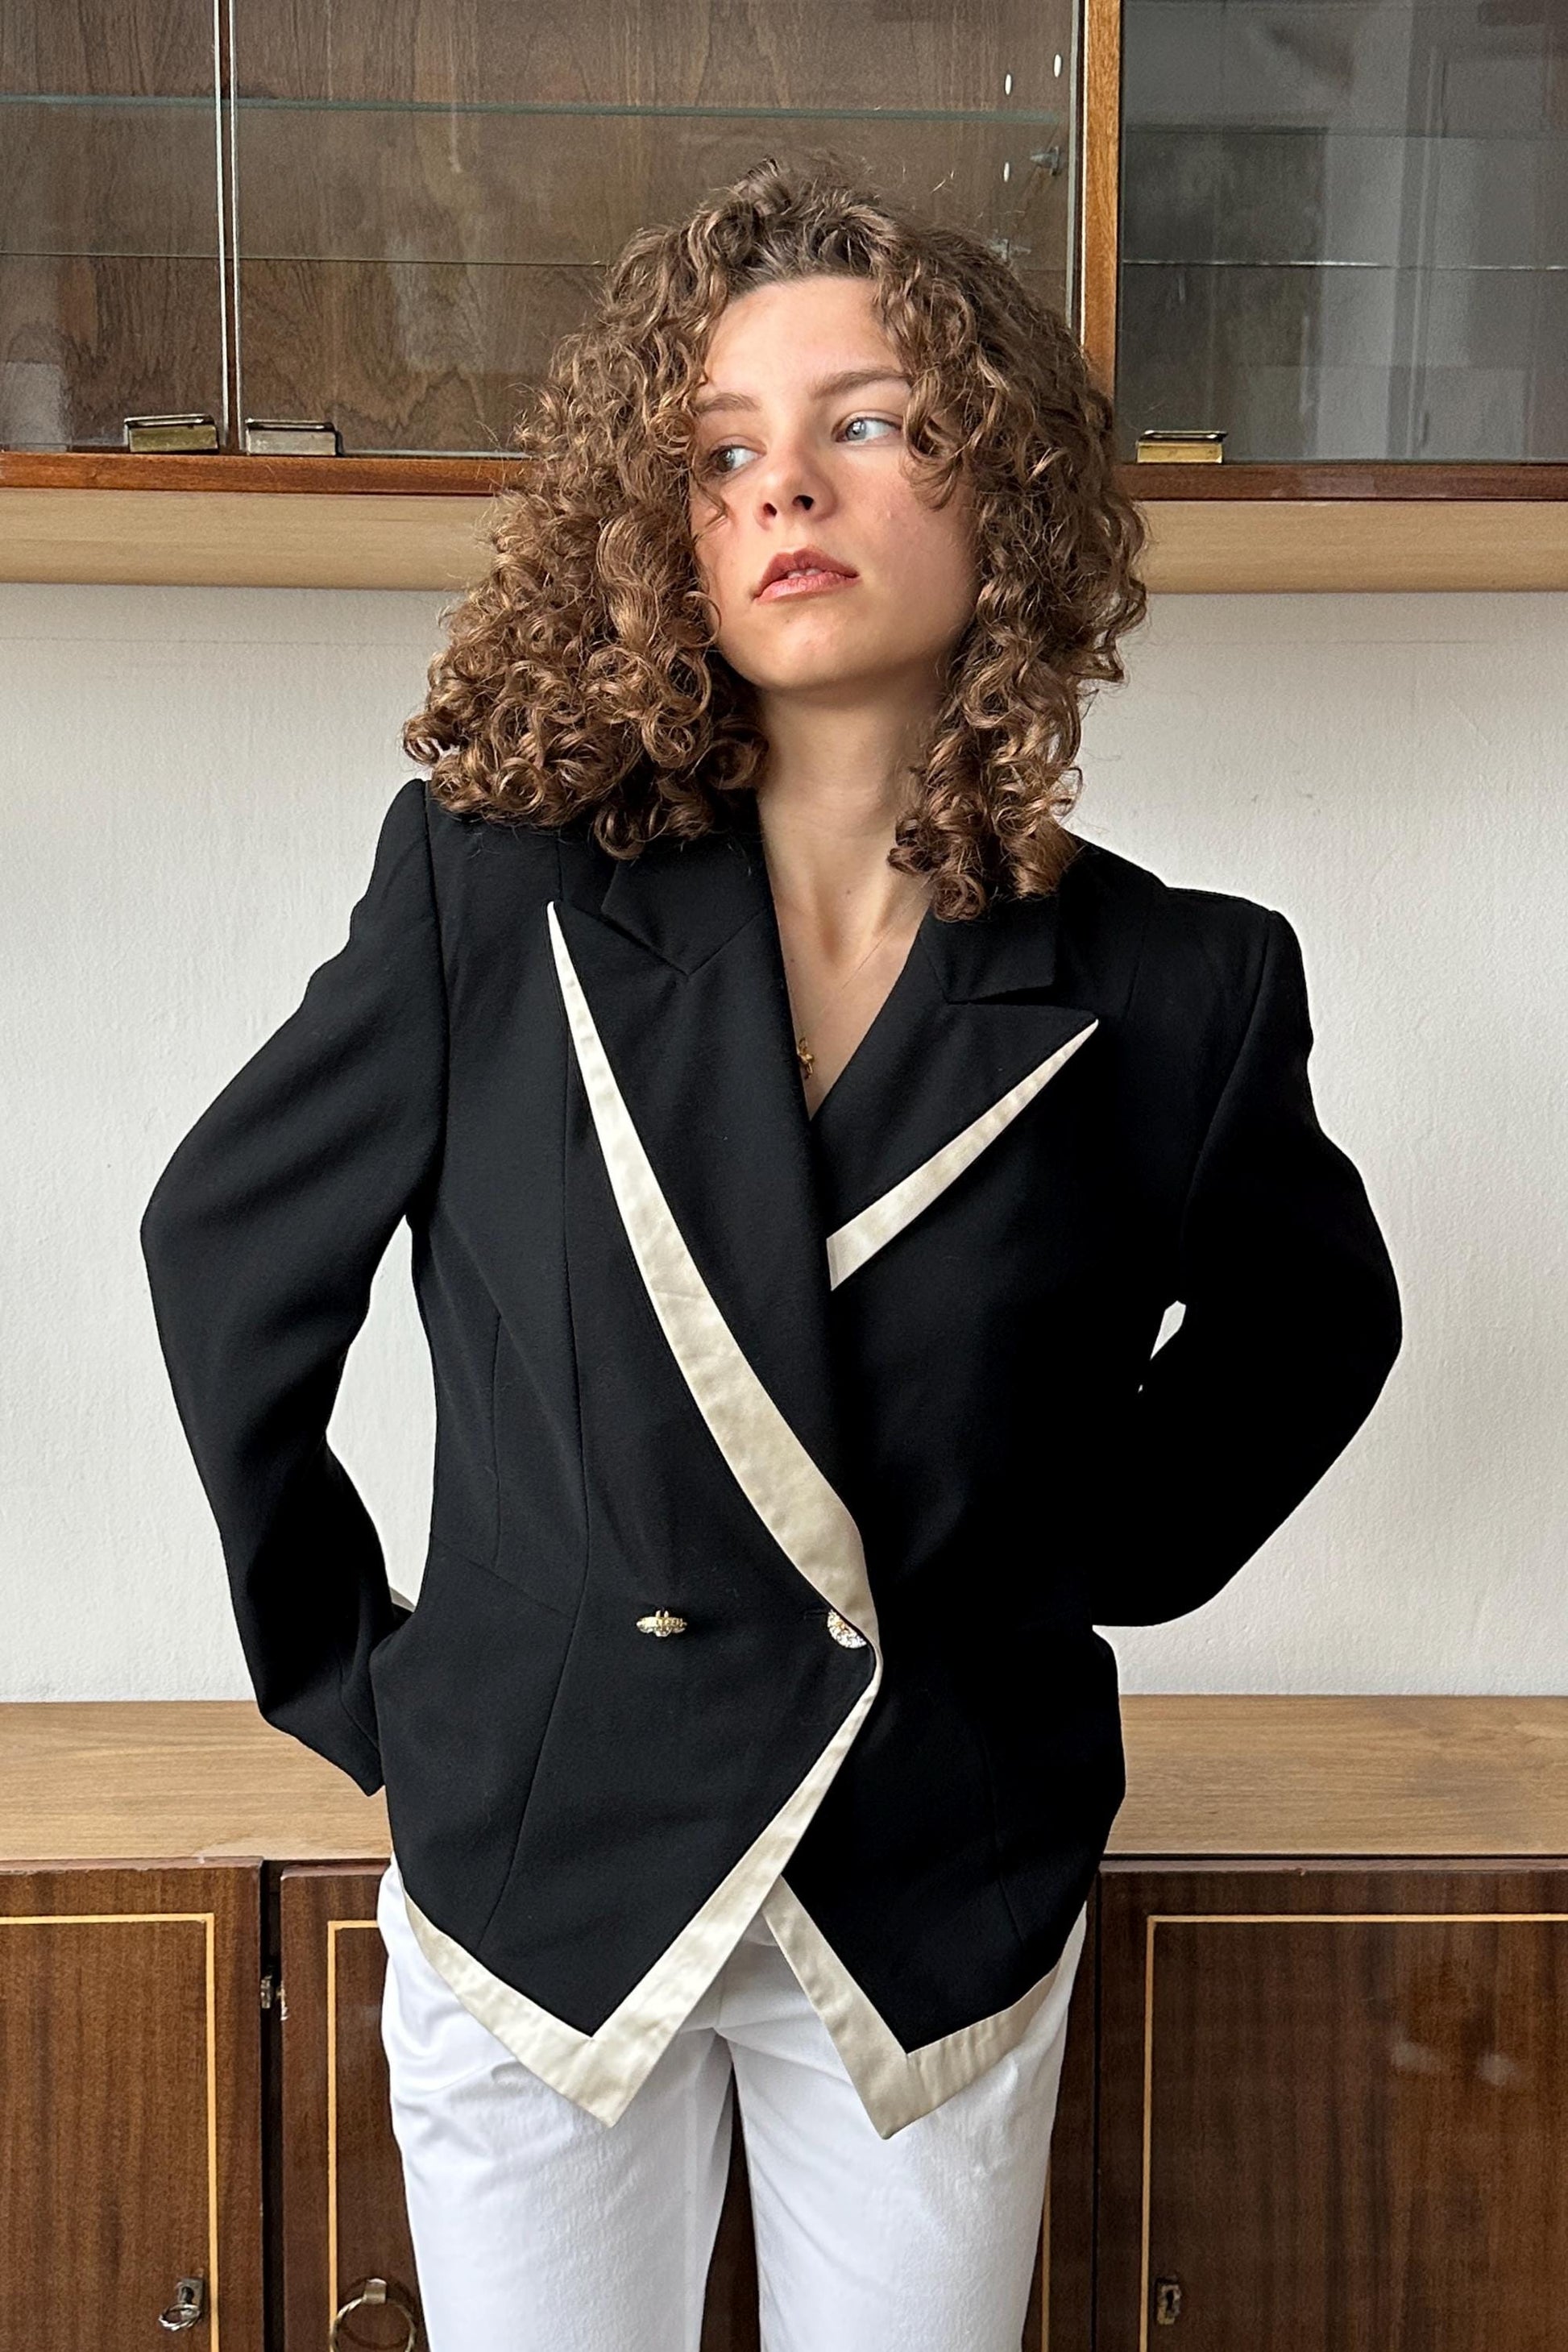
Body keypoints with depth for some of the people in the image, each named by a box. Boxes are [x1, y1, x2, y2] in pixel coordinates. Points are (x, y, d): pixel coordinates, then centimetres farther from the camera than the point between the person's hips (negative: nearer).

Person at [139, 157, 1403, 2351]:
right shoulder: (495, 891, -11)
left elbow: (1311, 1318, 11)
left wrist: (1099, 1559, 3)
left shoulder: (1169, 987, -9)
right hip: (538, 1865, 0)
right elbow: (230, 1245, 1)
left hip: (949, 1899, 1)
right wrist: (344, 1674, 3)